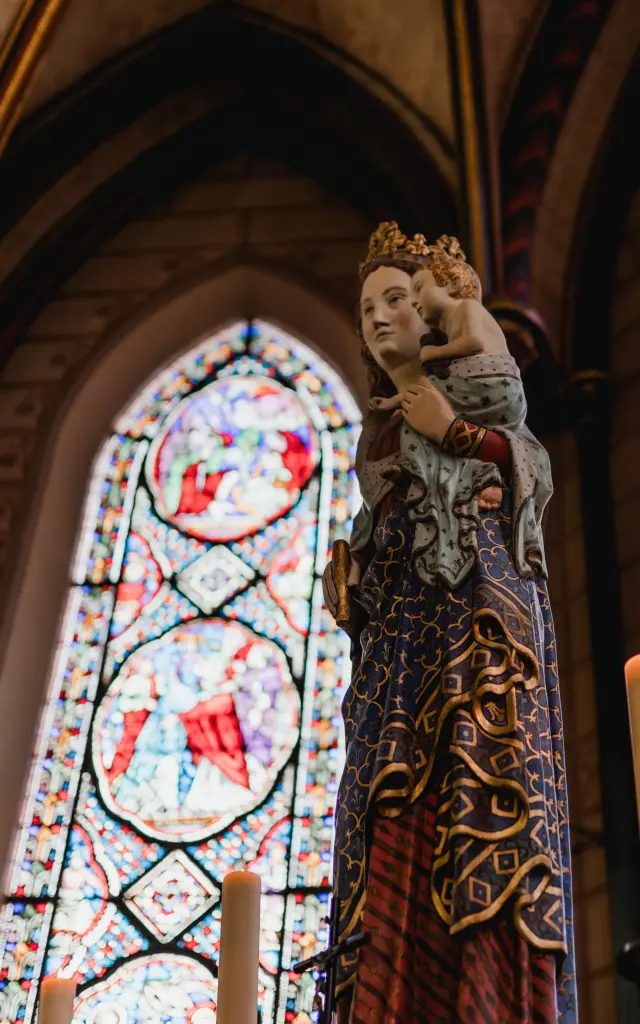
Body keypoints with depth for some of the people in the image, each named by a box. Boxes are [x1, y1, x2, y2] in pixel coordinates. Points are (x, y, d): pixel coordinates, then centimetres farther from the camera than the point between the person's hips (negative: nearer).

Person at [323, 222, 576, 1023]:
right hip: (398, 625, 5)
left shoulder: (474, 380, 14)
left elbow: (537, 471, 2)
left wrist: (453, 431, -7)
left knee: (480, 781, -19)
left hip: (473, 604, -5)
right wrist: (346, 574, 6)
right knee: (398, 827, -8)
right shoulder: (379, 425, 27)